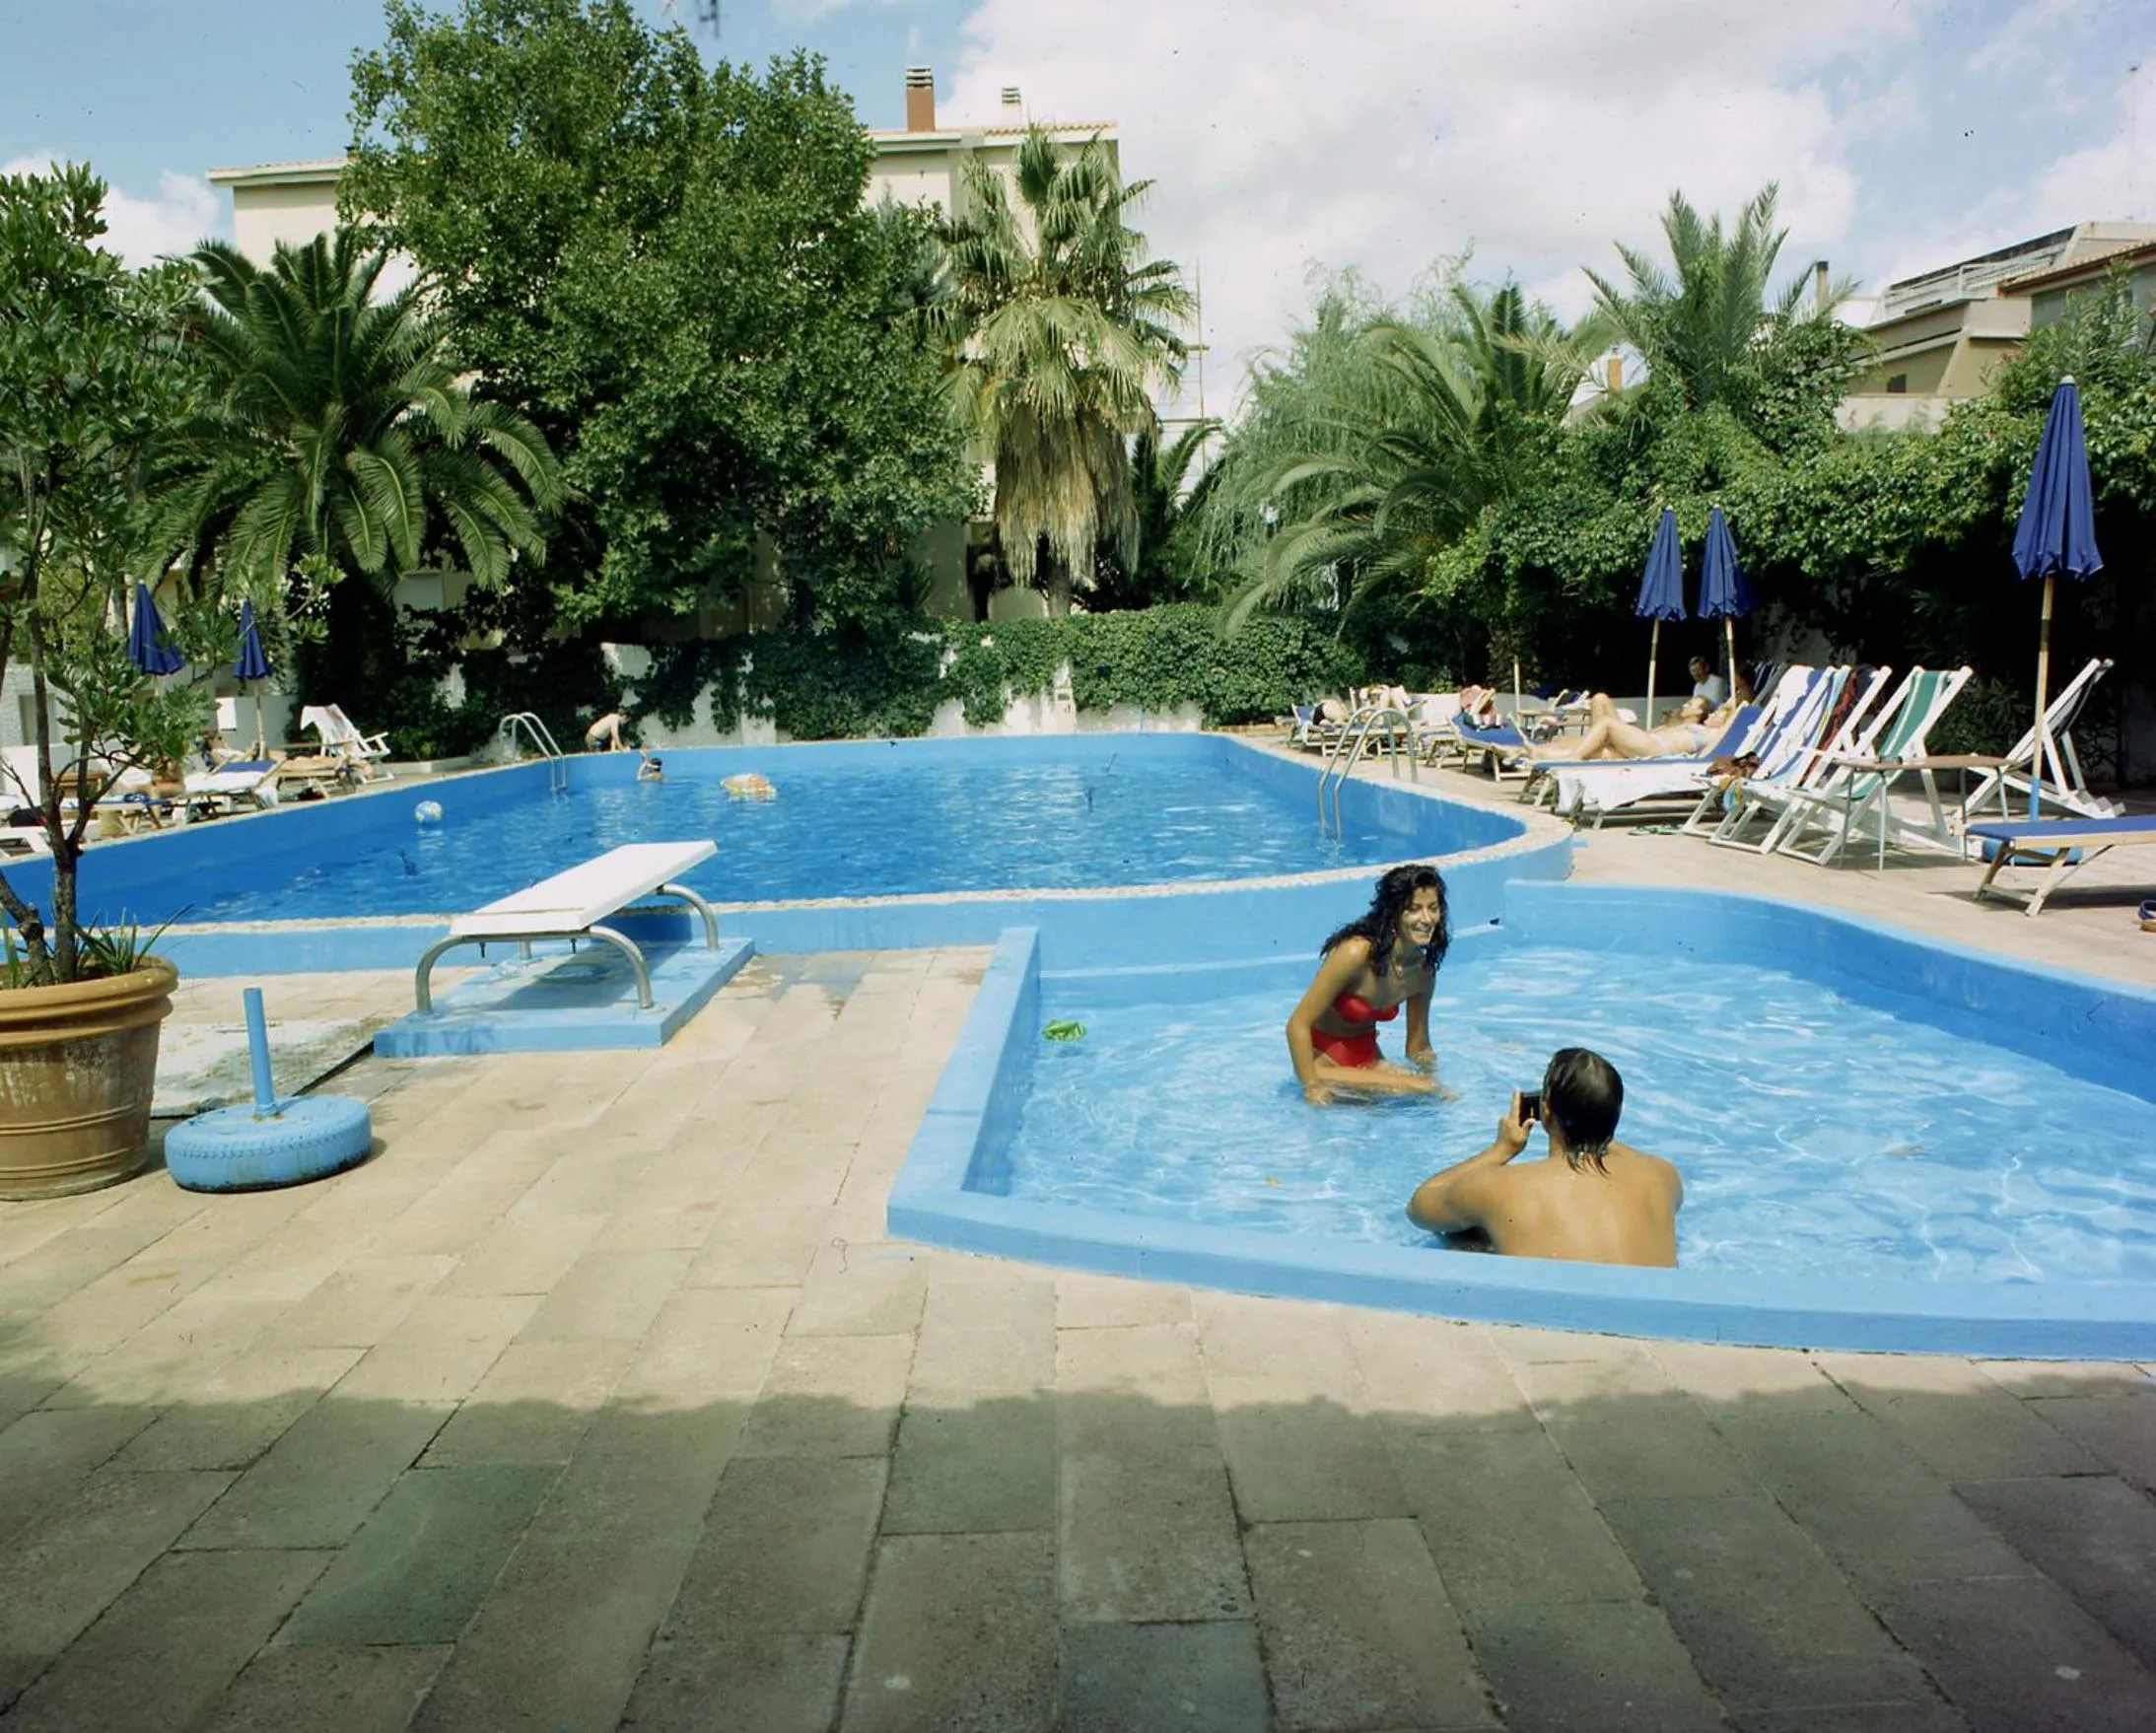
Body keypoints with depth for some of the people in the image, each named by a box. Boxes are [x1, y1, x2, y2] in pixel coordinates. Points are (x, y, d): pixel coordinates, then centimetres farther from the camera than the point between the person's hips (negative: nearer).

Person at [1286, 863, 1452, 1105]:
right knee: (1422, 1089, -23)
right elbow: (1298, 1024, -24)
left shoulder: (1423, 971, -4)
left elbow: (1419, 1047, 9)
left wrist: (1434, 1083, -7)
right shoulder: (1357, 953, -26)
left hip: (1368, 1060, 8)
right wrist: (1312, 1088, -25)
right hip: (1323, 1060, -8)